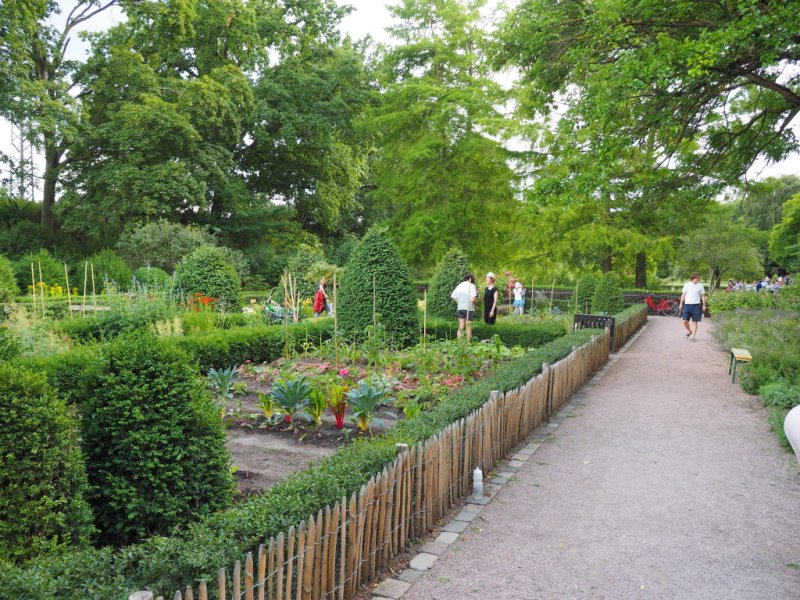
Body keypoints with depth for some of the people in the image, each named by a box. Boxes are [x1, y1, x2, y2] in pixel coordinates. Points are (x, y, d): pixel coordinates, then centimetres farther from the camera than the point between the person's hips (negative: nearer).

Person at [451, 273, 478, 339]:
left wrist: (459, 303, 14)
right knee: (468, 327, 3)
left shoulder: (459, 285, 9)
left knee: (461, 327, 9)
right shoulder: (472, 286, -8)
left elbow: (453, 296, 9)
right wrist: (475, 306, -2)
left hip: (460, 308, 5)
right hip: (469, 308, -5)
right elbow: (473, 299, -18)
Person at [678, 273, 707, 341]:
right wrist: (681, 304, 5)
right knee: (685, 321, -4)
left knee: (696, 322, 2)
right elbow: (683, 295, 8)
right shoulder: (686, 285, 3)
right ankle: (689, 331, 23)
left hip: (696, 305, 0)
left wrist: (704, 305, 1)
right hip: (687, 305, 0)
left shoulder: (700, 285, 3)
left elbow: (703, 296, 6)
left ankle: (694, 336, 11)